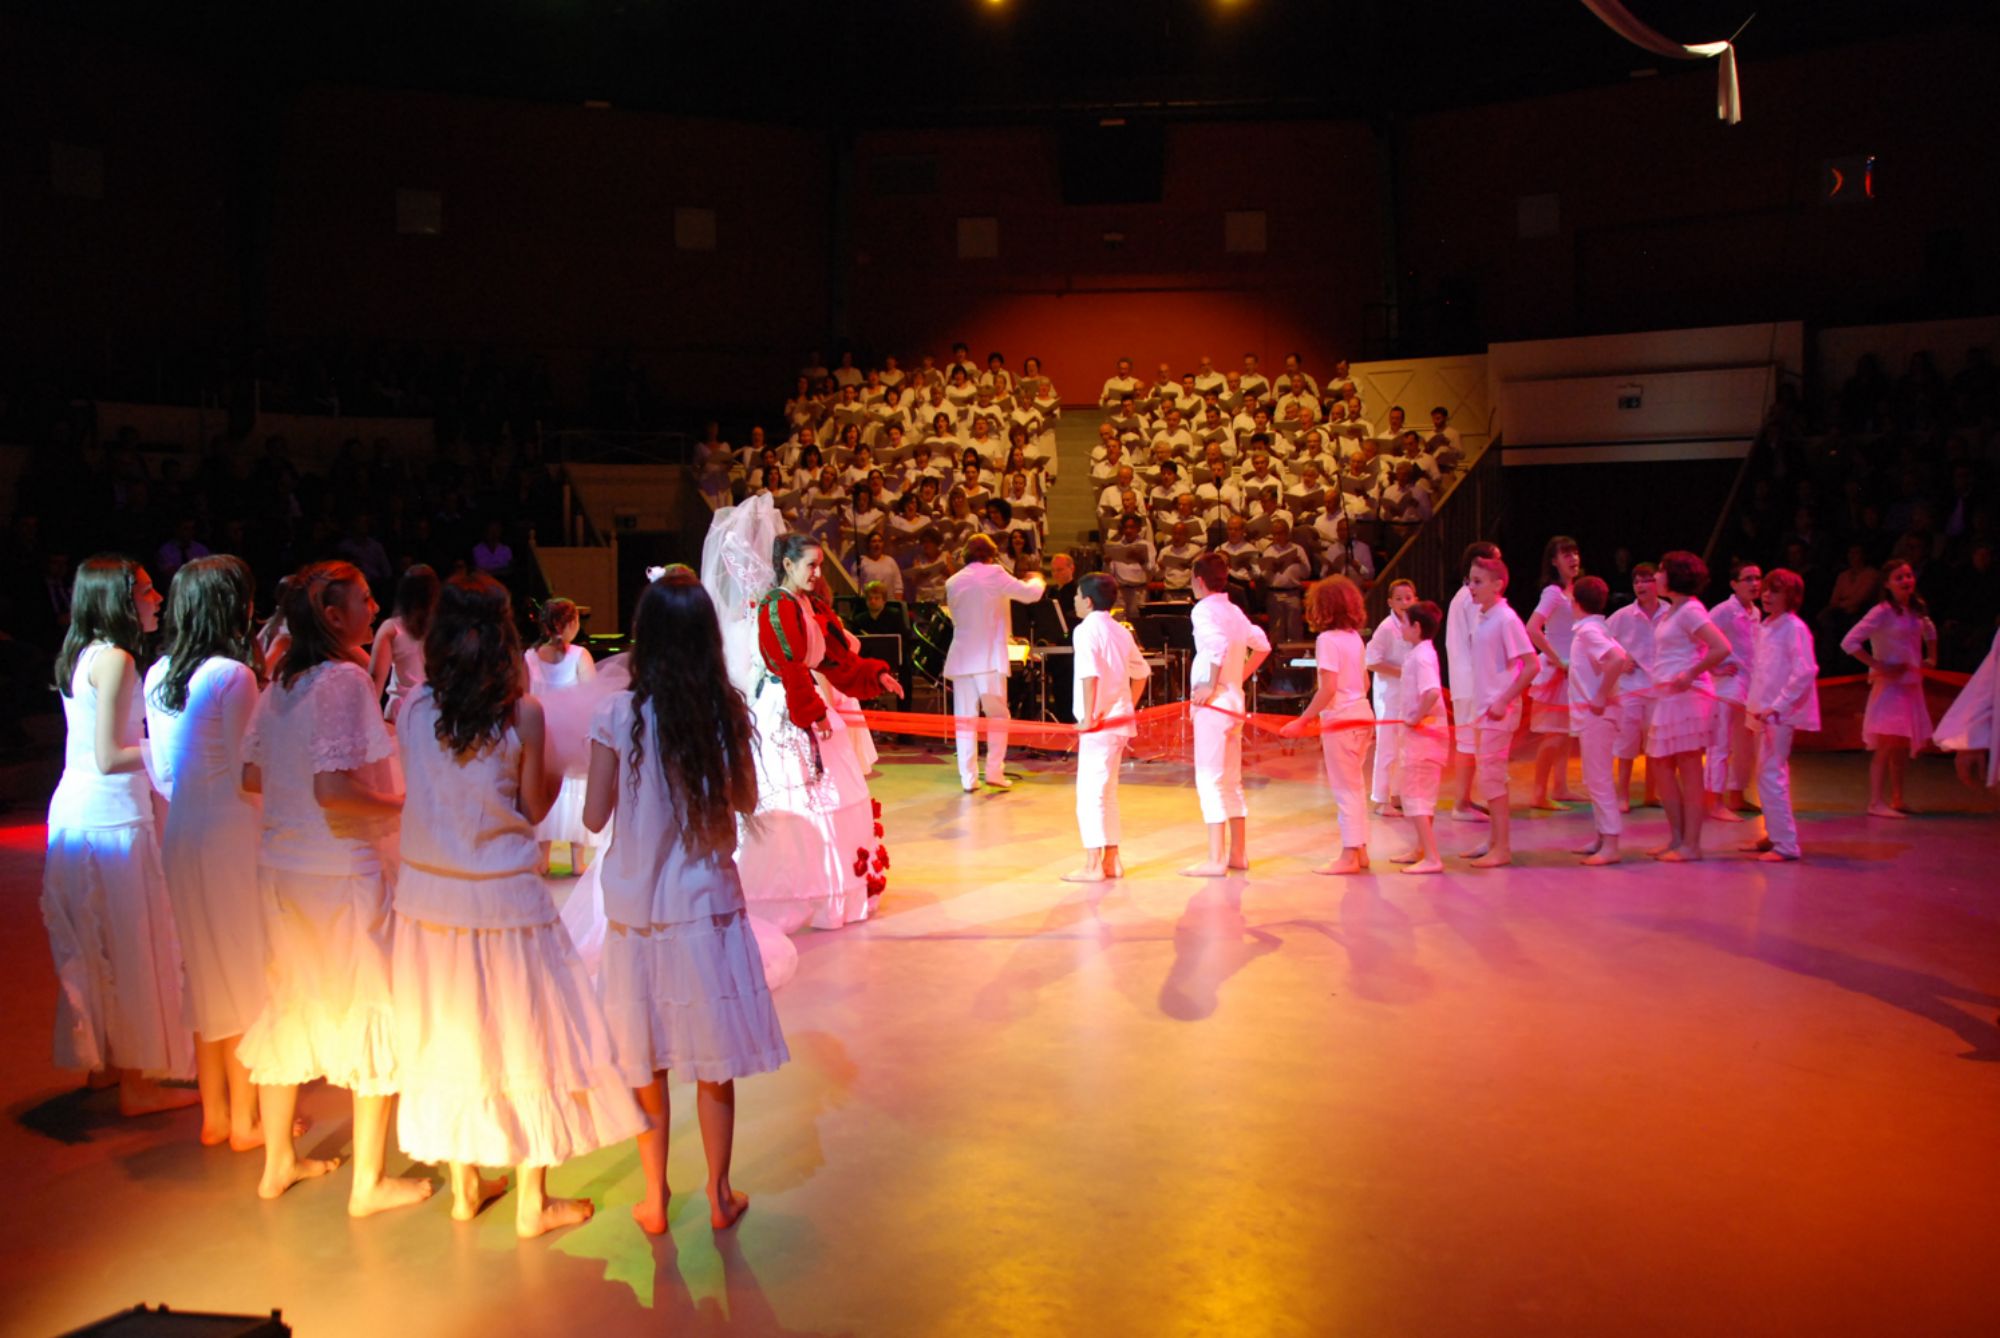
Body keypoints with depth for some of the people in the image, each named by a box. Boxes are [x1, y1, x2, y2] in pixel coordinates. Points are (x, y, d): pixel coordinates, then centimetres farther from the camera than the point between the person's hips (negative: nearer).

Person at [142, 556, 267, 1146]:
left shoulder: (158, 675, 8)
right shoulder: (233, 675, -16)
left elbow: (161, 772, 13)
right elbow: (246, 773, -16)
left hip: (180, 831, 7)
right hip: (230, 832, -7)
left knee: (206, 971, 17)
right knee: (244, 972, 5)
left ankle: (213, 1113, 28)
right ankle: (245, 1119, 15)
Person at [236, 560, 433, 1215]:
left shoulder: (280, 682, 6)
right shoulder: (344, 679, -18)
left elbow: (251, 774, 11)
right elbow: (332, 787, -27)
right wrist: (399, 804, -14)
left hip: (281, 866, 8)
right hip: (344, 871, -8)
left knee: (291, 1002, 20)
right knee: (374, 1012, 5)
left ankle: (278, 1161, 35)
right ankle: (368, 1181, 13)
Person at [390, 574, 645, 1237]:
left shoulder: (412, 708, -3)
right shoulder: (522, 711, -13)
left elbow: (418, 790, 7)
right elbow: (533, 808, -5)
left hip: (428, 890, 4)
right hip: (503, 895, -4)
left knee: (448, 1032, 18)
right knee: (523, 1033, 9)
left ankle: (464, 1185, 32)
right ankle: (532, 1200, 18)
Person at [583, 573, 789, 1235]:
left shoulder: (618, 716, -12)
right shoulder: (726, 712, -7)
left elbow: (595, 815, -6)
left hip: (636, 905, 0)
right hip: (707, 902, 0)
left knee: (645, 1062, 14)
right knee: (713, 1064, 12)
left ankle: (654, 1200, 24)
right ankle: (720, 1195, 24)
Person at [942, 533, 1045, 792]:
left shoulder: (953, 582, 8)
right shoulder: (994, 573, -5)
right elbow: (1031, 594, -1)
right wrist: (1036, 580, 20)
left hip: (961, 657, 4)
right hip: (990, 657, -4)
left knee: (965, 718, 5)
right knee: (997, 716, 9)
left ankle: (968, 778, 4)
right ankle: (994, 771, 3)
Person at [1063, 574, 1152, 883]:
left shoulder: (1086, 630, -12)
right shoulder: (1120, 630, 14)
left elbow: (1090, 673, -24)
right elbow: (1141, 672, 21)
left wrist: (1088, 716, -21)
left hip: (1099, 723, -9)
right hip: (1120, 720, 9)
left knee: (1090, 792, -5)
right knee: (1106, 792, 16)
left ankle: (1093, 865, -5)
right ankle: (1112, 860, 21)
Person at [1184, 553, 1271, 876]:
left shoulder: (1203, 610, -12)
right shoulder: (1234, 611, 13)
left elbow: (1219, 645, -28)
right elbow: (1262, 644, 22)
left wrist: (1211, 687, -20)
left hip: (1212, 703, -9)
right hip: (1234, 701, 9)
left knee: (1209, 779, -6)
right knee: (1231, 779, 15)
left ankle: (1215, 859, -6)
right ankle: (1238, 853, 21)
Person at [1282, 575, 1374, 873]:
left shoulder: (1327, 639, -15)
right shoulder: (1355, 638, 10)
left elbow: (1328, 689, -21)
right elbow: (1365, 683, 15)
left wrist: (1302, 721, -18)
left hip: (1340, 719, -8)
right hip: (1361, 714, 8)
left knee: (1345, 788, -3)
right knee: (1355, 785, 16)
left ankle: (1349, 855, 2)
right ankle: (1360, 851, 22)